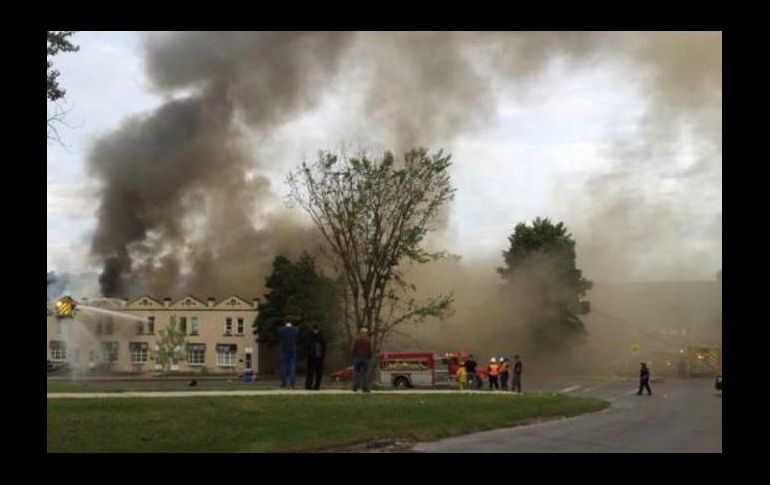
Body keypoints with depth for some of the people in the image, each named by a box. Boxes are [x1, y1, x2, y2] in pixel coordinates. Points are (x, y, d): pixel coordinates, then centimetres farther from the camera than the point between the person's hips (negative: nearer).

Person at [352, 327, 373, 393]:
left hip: (357, 357, 1)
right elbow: (369, 350, -4)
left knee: (356, 372, 4)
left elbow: (354, 349, 0)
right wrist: (369, 356, 12)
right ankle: (365, 388, -7)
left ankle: (355, 388, -1)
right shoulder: (368, 340, -1)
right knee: (365, 373, -1)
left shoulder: (357, 339, 3)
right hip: (365, 358, -1)